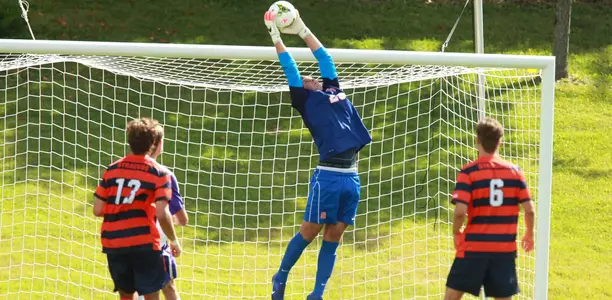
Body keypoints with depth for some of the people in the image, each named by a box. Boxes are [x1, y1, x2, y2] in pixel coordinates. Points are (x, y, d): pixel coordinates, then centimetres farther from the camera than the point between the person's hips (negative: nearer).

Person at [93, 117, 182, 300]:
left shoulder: (112, 169, 8)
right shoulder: (158, 173, -3)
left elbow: (98, 210, 5)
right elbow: (162, 215, -14)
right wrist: (174, 241, 1)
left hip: (113, 243, 4)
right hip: (143, 243, -4)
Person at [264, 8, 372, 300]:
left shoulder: (334, 91, 20)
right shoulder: (307, 100, 5)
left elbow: (325, 59, 27)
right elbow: (291, 72, 6)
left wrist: (303, 30, 29)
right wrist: (277, 38, 9)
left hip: (351, 175, 5)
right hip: (328, 175, -5)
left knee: (333, 236, 7)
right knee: (310, 231, 0)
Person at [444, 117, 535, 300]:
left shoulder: (468, 172, -9)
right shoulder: (514, 171, 2)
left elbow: (460, 211, -17)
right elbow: (529, 210, 2)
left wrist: (456, 233, 3)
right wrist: (529, 234, 20)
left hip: (474, 247, -3)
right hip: (505, 249, 3)